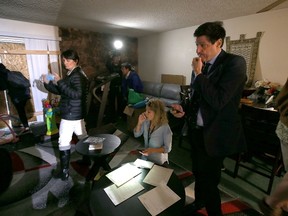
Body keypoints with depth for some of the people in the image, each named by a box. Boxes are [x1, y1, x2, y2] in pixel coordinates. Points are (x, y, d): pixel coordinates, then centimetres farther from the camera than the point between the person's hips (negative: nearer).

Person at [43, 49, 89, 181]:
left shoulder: (77, 75, -16)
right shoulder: (72, 74, 15)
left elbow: (76, 94, -29)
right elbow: (61, 91, 18)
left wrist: (60, 82, -27)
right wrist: (48, 83, 5)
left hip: (71, 114, -10)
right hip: (77, 113, 10)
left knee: (64, 142, -2)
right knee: (83, 137, 19)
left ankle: (65, 171, 9)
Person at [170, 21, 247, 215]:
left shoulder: (235, 62, -15)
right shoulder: (201, 65, 5)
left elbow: (217, 101, -26)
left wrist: (199, 73, -18)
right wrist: (184, 109, -2)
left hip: (215, 134, -6)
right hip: (196, 129, 7)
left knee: (208, 179, 7)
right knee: (198, 173, 24)